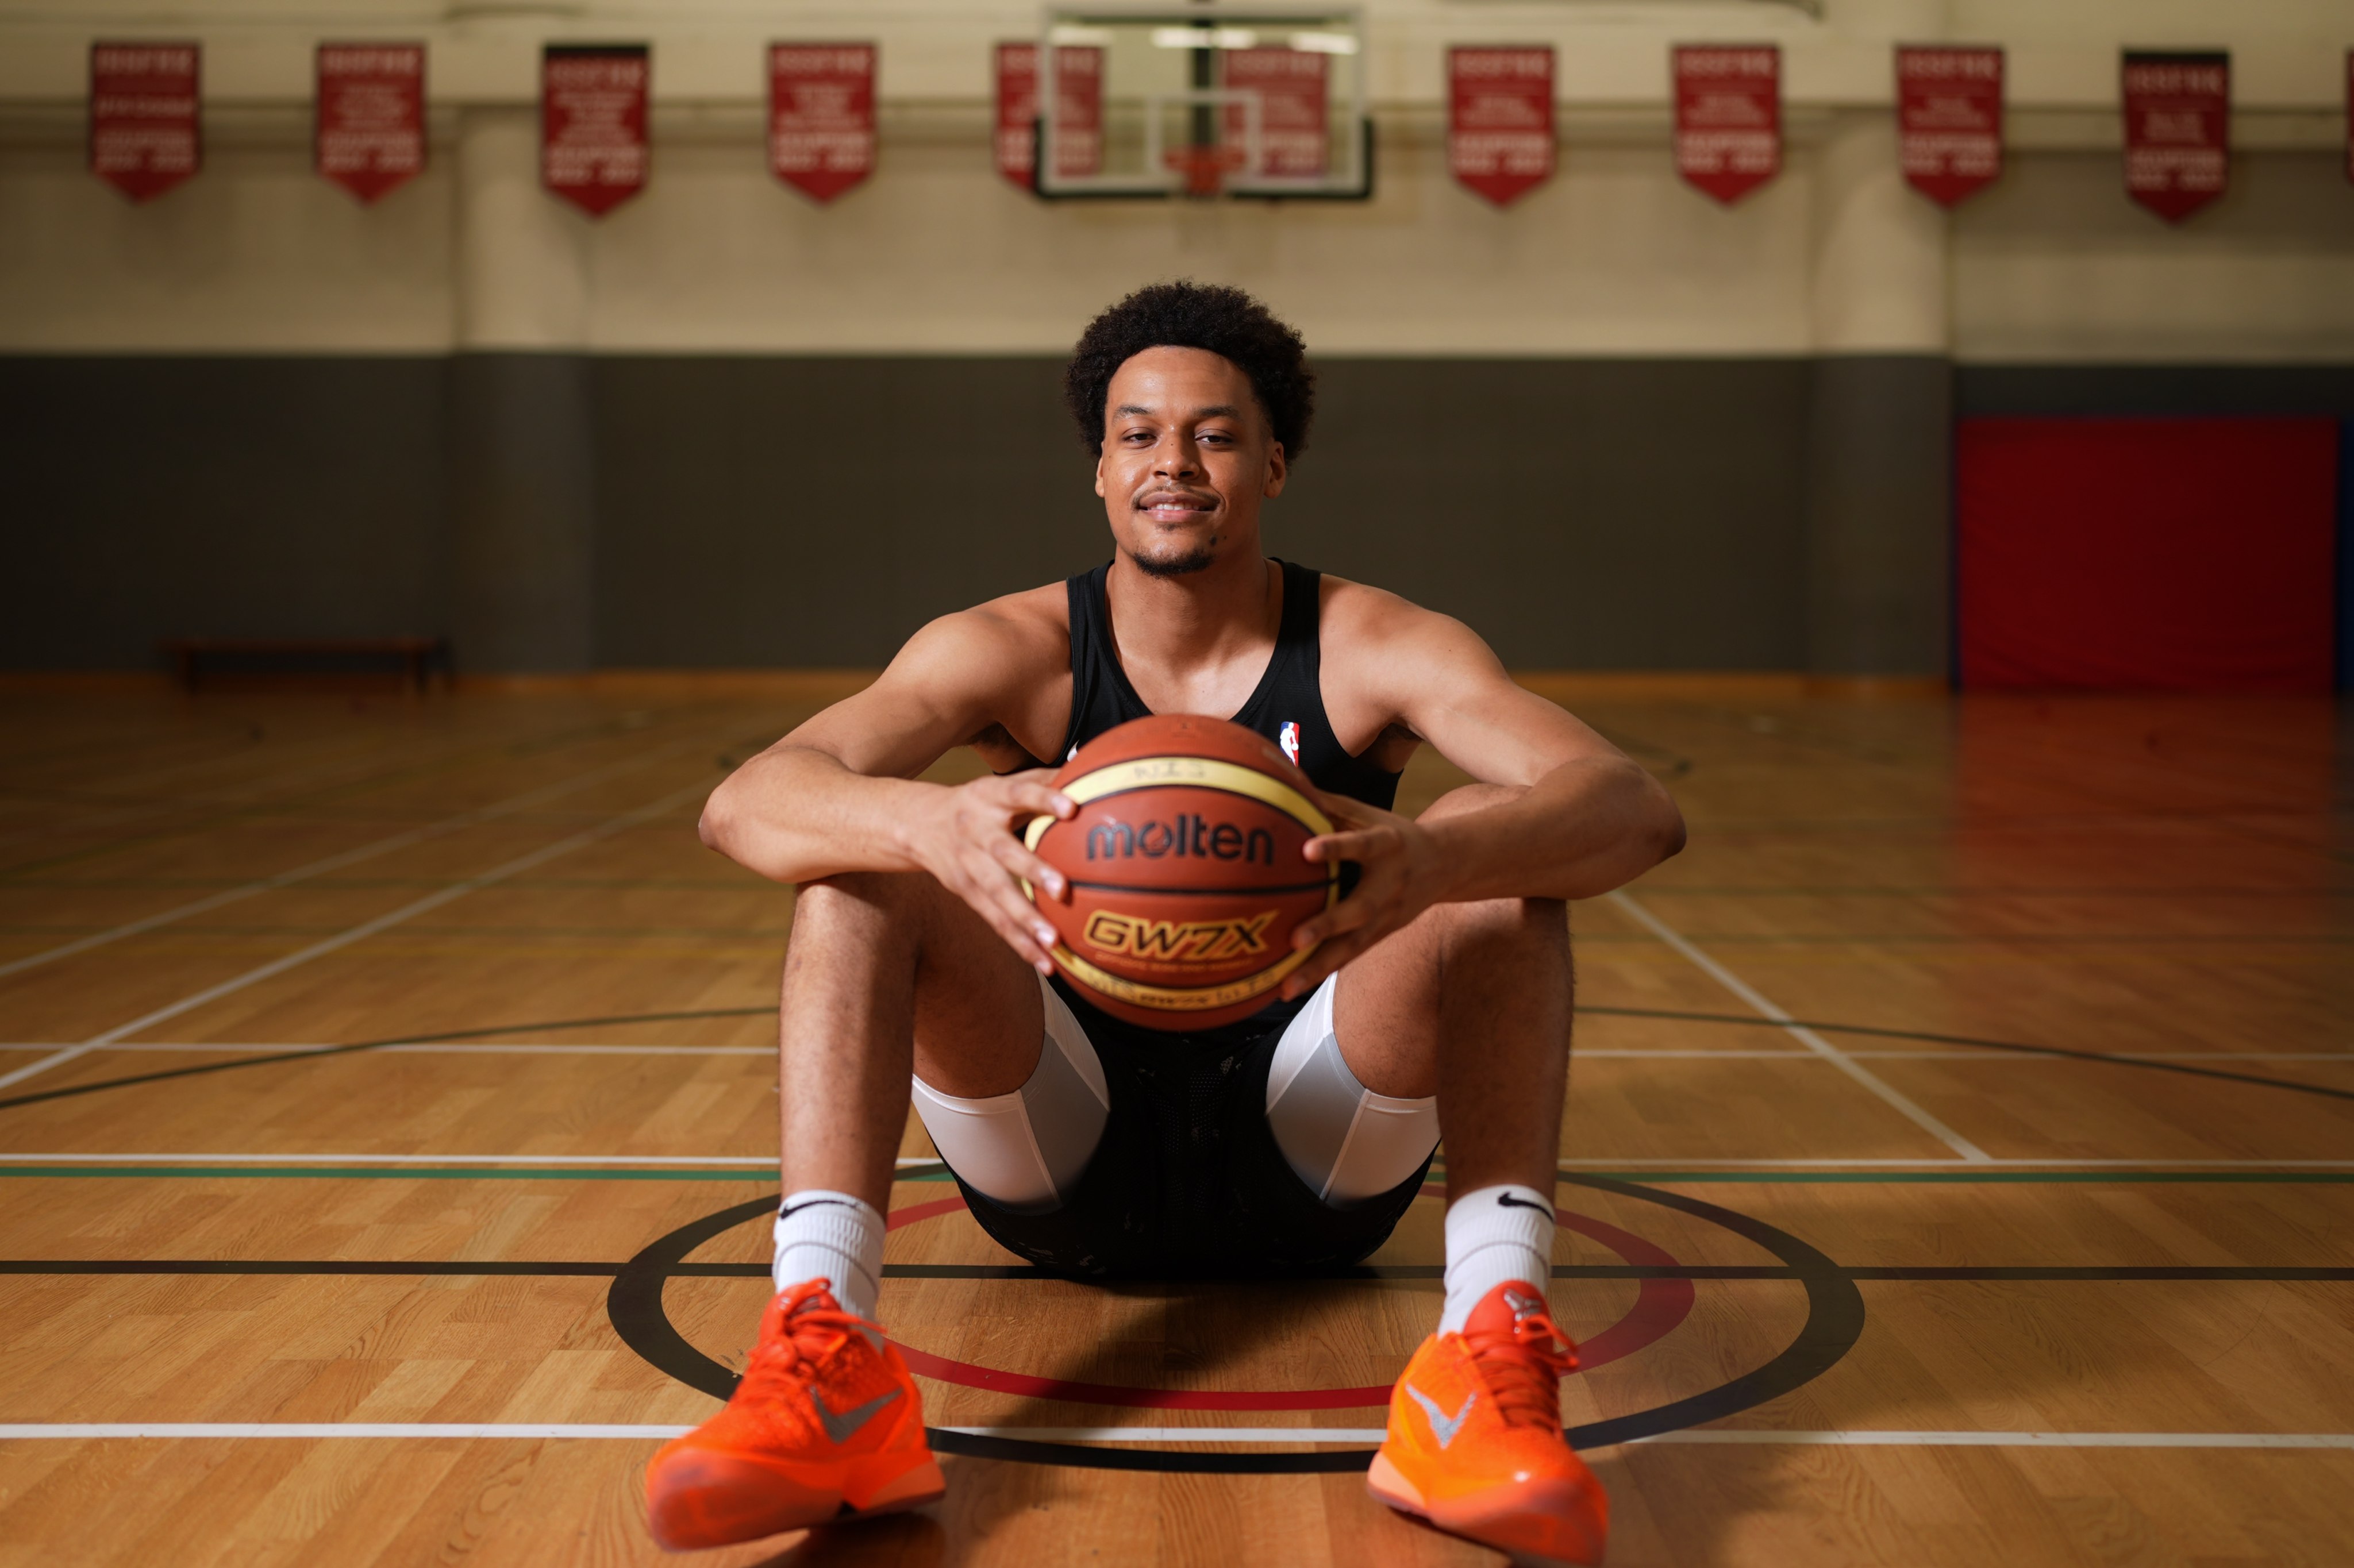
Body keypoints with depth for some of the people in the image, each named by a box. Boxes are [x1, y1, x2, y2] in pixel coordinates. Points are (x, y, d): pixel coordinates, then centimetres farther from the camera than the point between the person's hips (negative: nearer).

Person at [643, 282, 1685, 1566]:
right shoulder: (1009, 652, -4)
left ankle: (1492, 1360, -39)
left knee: (1500, 844, -23)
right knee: (863, 853, -21)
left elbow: (1637, 809, -23)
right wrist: (934, 823, -46)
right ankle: (822, 1368, -37)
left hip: (1312, 1158, 0)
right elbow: (742, 804, -21)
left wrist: (1432, 860, -46)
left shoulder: (1374, 649, -6)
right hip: (1063, 1161, 1)